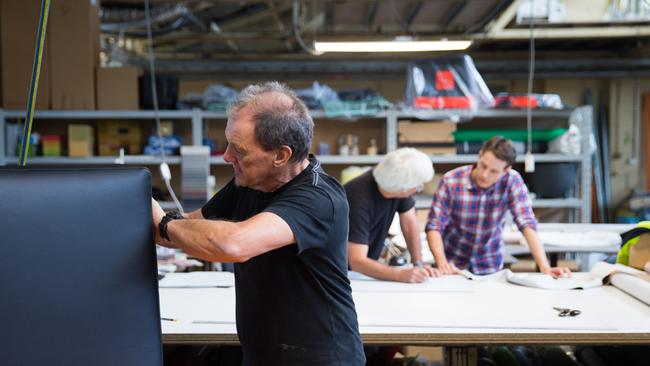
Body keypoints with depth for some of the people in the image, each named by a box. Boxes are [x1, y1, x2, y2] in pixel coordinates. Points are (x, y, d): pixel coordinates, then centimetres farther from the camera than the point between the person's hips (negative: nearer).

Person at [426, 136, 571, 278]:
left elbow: (527, 224, -16)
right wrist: (442, 263, -30)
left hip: (490, 266, 2)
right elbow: (434, 226, -15)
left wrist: (545, 268, -26)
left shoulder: (512, 181, -11)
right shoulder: (451, 181, -15)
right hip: (454, 264, -1)